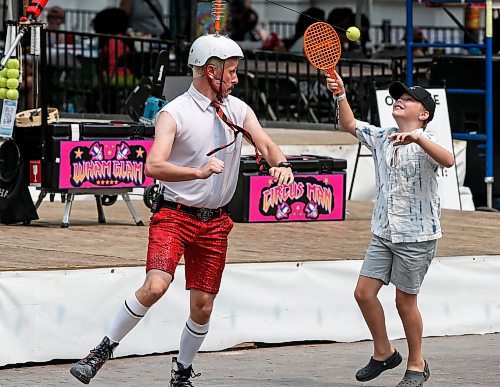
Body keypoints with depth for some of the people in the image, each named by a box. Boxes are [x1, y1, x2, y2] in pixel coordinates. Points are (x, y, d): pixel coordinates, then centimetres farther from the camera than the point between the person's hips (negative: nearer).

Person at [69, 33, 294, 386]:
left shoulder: (239, 110, 8)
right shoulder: (174, 114, -11)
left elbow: (266, 144, 0)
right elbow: (154, 166, -22)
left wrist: (281, 164, -23)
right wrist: (199, 172, -36)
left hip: (215, 222, 5)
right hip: (174, 215, -5)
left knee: (203, 306, 4)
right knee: (155, 286, -24)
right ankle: (104, 350, -8)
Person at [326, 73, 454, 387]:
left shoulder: (426, 142, -11)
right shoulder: (381, 138, 9)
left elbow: (448, 161, -32)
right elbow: (350, 124, 23)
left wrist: (417, 138, -46)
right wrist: (341, 94, 6)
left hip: (417, 235, -6)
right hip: (383, 233, 6)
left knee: (405, 301, 1)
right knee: (364, 292, 1)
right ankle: (384, 353, 20)